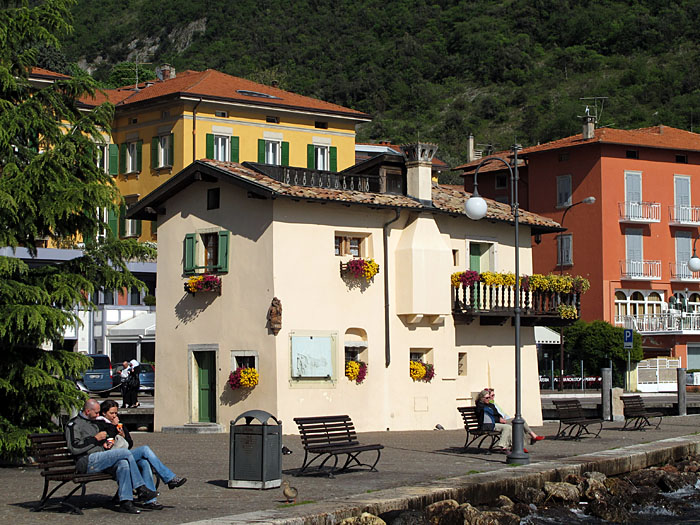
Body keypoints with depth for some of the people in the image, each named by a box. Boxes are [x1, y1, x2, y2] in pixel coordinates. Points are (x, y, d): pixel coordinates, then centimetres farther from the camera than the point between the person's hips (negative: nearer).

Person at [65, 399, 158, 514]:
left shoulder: (94, 423, 27)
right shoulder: (73, 424, 0)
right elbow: (74, 448, -13)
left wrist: (105, 443, 16)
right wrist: (96, 439, -10)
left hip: (99, 460, 8)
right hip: (86, 462, -8)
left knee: (123, 463, -25)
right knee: (126, 453, -21)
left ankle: (125, 501, -28)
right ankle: (141, 489, -15)